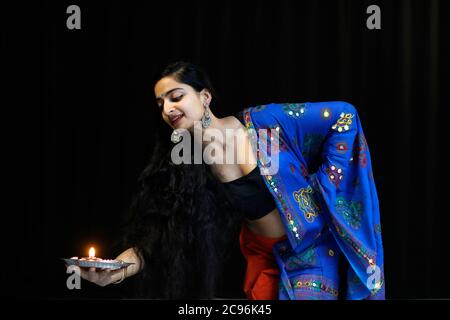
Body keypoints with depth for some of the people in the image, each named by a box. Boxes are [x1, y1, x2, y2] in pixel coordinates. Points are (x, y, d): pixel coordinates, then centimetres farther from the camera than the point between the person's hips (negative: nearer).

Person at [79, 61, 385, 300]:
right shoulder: (185, 168, -8)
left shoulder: (263, 121, -18)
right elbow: (157, 233, -16)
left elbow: (343, 116, -13)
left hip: (312, 250, -4)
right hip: (266, 259, 4)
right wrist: (117, 269, -33)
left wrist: (325, 182, -14)